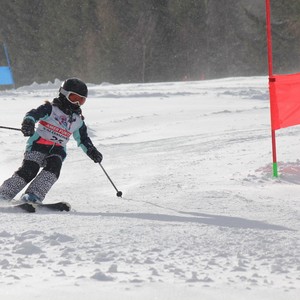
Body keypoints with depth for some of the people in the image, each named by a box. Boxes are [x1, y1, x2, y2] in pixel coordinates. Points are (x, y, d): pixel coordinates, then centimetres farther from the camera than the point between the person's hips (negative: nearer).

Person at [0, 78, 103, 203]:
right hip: (38, 145, -5)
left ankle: (33, 195, -33)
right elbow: (34, 114, -15)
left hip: (57, 150, 5)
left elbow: (83, 139, 30)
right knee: (29, 169, -23)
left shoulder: (78, 121, 18)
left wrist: (92, 151, 14)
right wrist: (28, 122, -38)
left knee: (53, 168, -27)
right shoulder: (50, 108, 1)